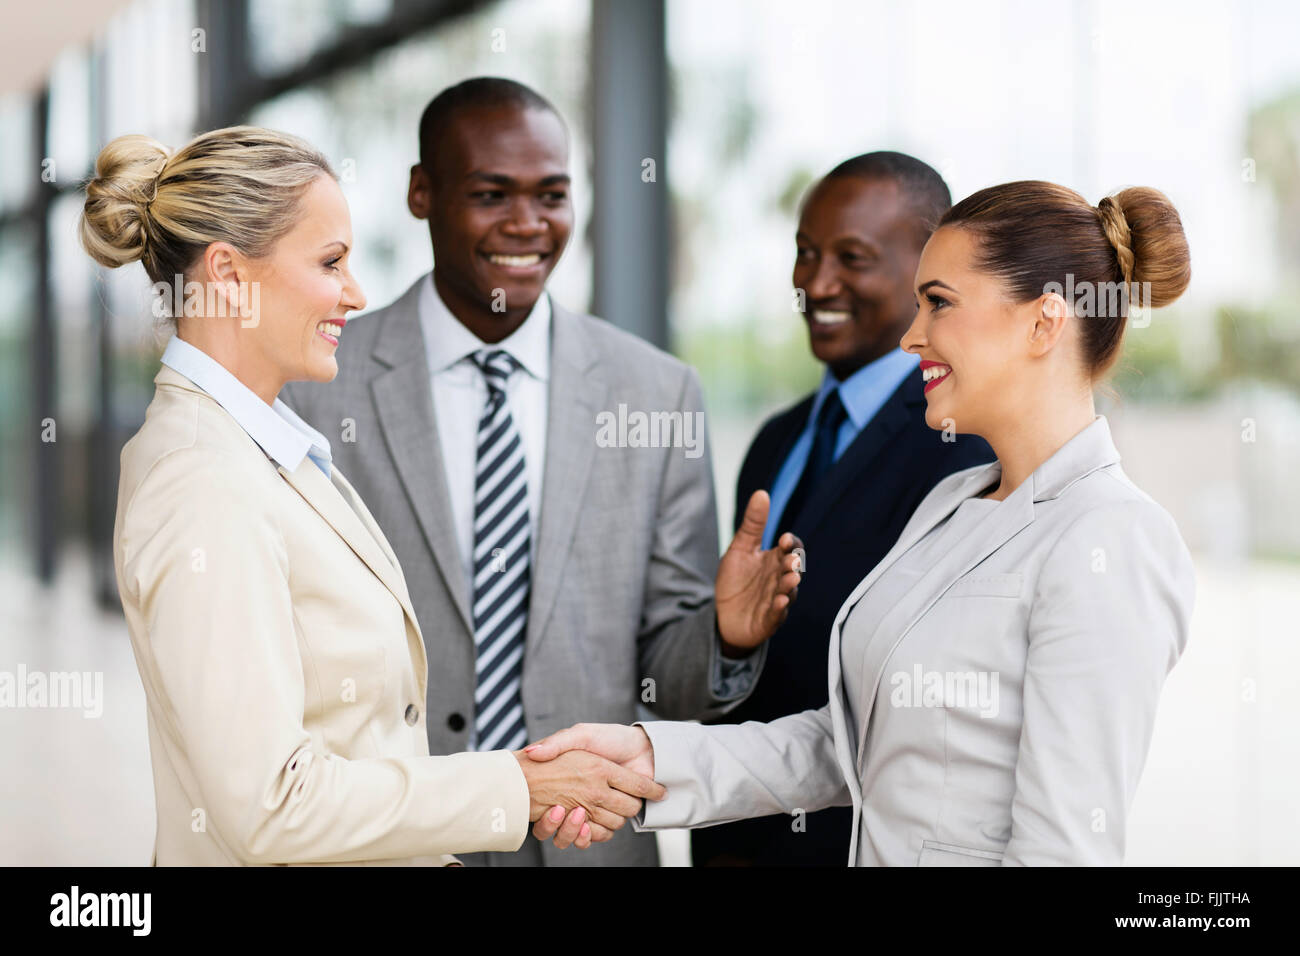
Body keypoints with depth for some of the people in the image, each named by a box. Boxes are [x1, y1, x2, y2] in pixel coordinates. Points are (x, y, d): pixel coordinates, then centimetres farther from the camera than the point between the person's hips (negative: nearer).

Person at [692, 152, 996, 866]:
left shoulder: (969, 450, -17)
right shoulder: (779, 444, 10)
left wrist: (773, 855, -16)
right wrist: (717, 846, 3)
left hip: (867, 852, -7)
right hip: (746, 844, 7)